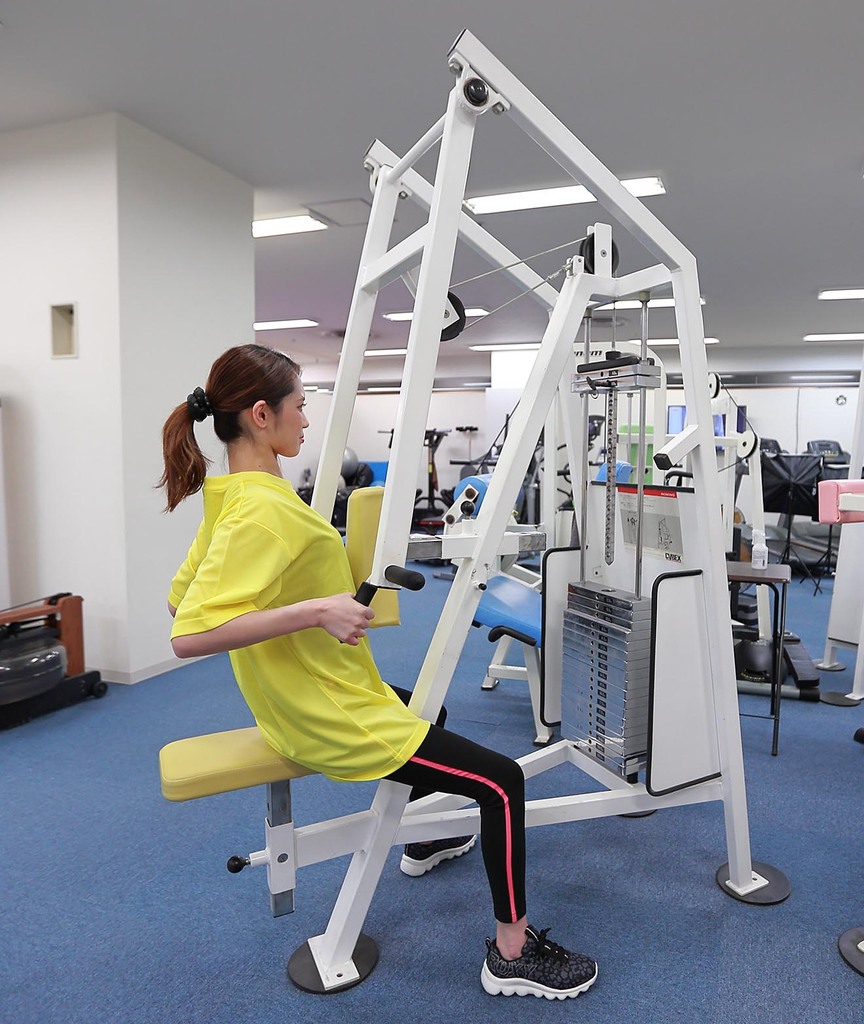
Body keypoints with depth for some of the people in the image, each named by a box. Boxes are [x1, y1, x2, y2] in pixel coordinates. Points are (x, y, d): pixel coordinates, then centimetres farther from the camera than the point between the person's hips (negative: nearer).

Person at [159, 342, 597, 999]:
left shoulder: (231, 496, 3)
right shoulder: (261, 508, -27)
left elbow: (182, 597, 11)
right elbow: (189, 635, -34)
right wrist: (315, 610, -34)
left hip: (310, 696, 10)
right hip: (332, 719, -10)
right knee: (501, 781, -6)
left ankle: (422, 841, 53)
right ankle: (512, 956, 11)